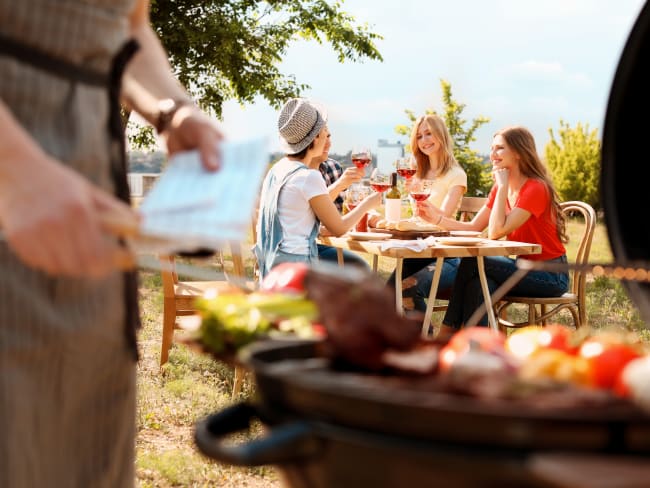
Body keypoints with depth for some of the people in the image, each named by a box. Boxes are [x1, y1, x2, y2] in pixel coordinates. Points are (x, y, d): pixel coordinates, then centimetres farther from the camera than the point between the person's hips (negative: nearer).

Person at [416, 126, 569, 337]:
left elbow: (496, 232, -27)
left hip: (551, 275, -7)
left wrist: (502, 186, -21)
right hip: (524, 267, 7)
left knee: (472, 262, -20)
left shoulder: (536, 189, -18)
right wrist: (437, 217, -9)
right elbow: (474, 227, 4)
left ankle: (447, 333, -6)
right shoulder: (501, 189, 9)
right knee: (478, 283, -23)